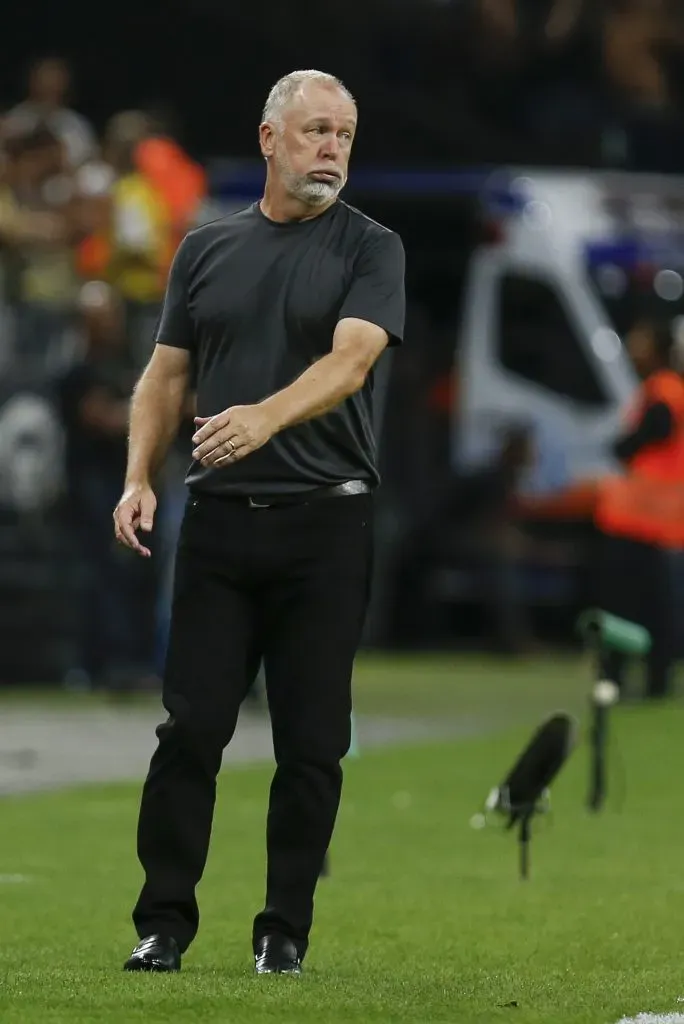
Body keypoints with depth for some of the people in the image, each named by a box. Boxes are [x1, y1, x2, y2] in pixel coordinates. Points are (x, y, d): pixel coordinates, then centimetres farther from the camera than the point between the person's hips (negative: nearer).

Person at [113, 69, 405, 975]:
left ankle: (286, 932, 10)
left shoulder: (370, 250, 0)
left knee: (312, 744, 1)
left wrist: (265, 416, -35)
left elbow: (349, 361, -16)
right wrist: (138, 478, -2)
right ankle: (164, 922, 4)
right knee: (190, 729, -2)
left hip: (326, 524, -2)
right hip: (220, 519, 2)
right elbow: (167, 374, 14)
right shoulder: (206, 249, 11)